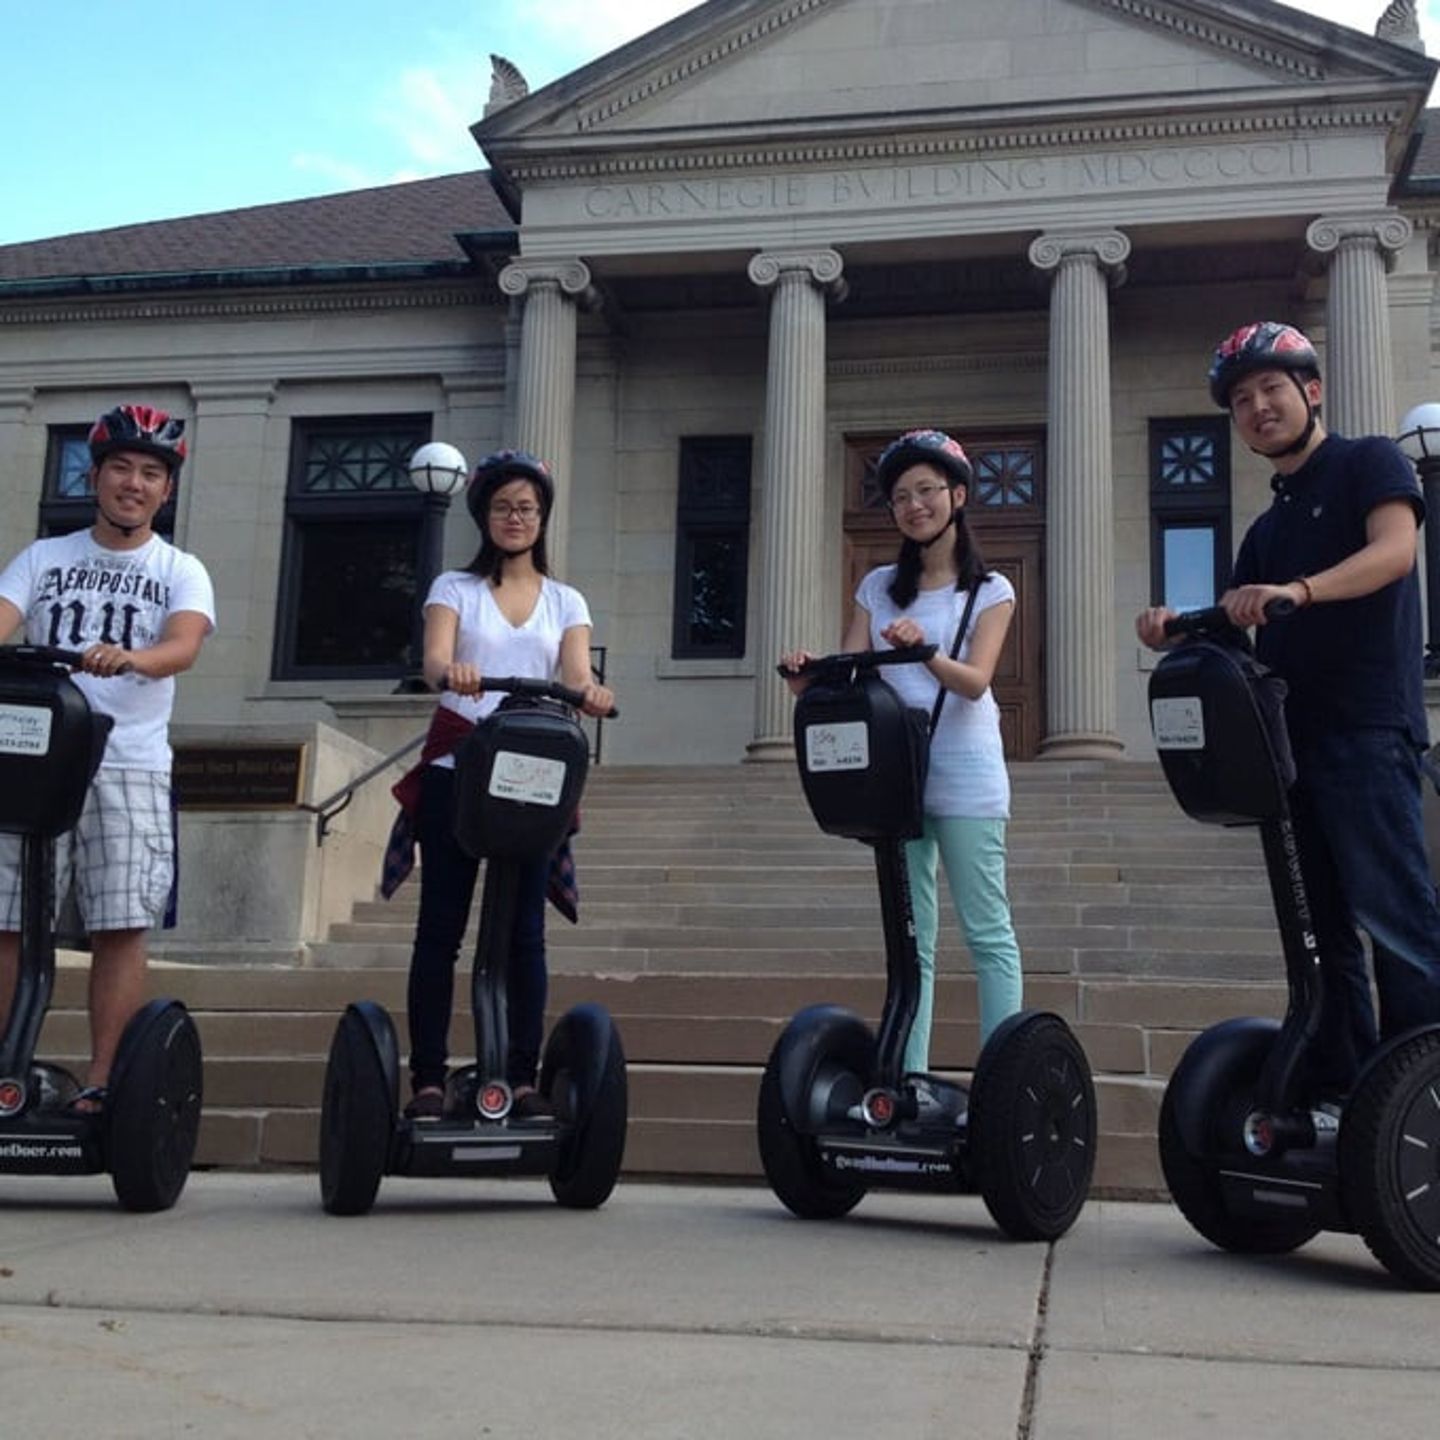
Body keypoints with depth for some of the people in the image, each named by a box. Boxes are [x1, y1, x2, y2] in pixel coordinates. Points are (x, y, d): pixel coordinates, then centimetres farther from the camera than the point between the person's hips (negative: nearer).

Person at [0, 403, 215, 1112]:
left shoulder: (180, 572, 7)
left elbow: (183, 645, -13)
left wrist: (126, 658, -35)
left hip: (130, 767, -1)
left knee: (121, 926, -5)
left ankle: (101, 1081, -1)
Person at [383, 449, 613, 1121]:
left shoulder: (565, 602, 15)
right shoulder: (455, 588, 10)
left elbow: (576, 672, -2)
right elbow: (433, 656, -9)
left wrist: (589, 690, -27)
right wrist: (450, 672, -34)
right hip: (456, 766, -1)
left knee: (524, 930, -2)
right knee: (441, 926, -2)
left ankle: (523, 1078, 4)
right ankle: (427, 1078, 2)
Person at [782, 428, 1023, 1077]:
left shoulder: (990, 589, 4)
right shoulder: (879, 587, 14)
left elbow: (974, 681, -11)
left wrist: (923, 650, -31)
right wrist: (810, 675, -18)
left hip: (964, 778, -4)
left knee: (988, 931, -4)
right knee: (909, 939, 5)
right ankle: (905, 1078, 7)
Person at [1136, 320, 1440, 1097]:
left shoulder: (1369, 463, 3)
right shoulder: (1265, 529, 22)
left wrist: (1297, 591, -33)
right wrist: (1179, 630, -3)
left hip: (1367, 728, -7)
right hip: (1289, 736, 8)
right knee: (1322, 925, 7)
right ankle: (1341, 1090, 12)